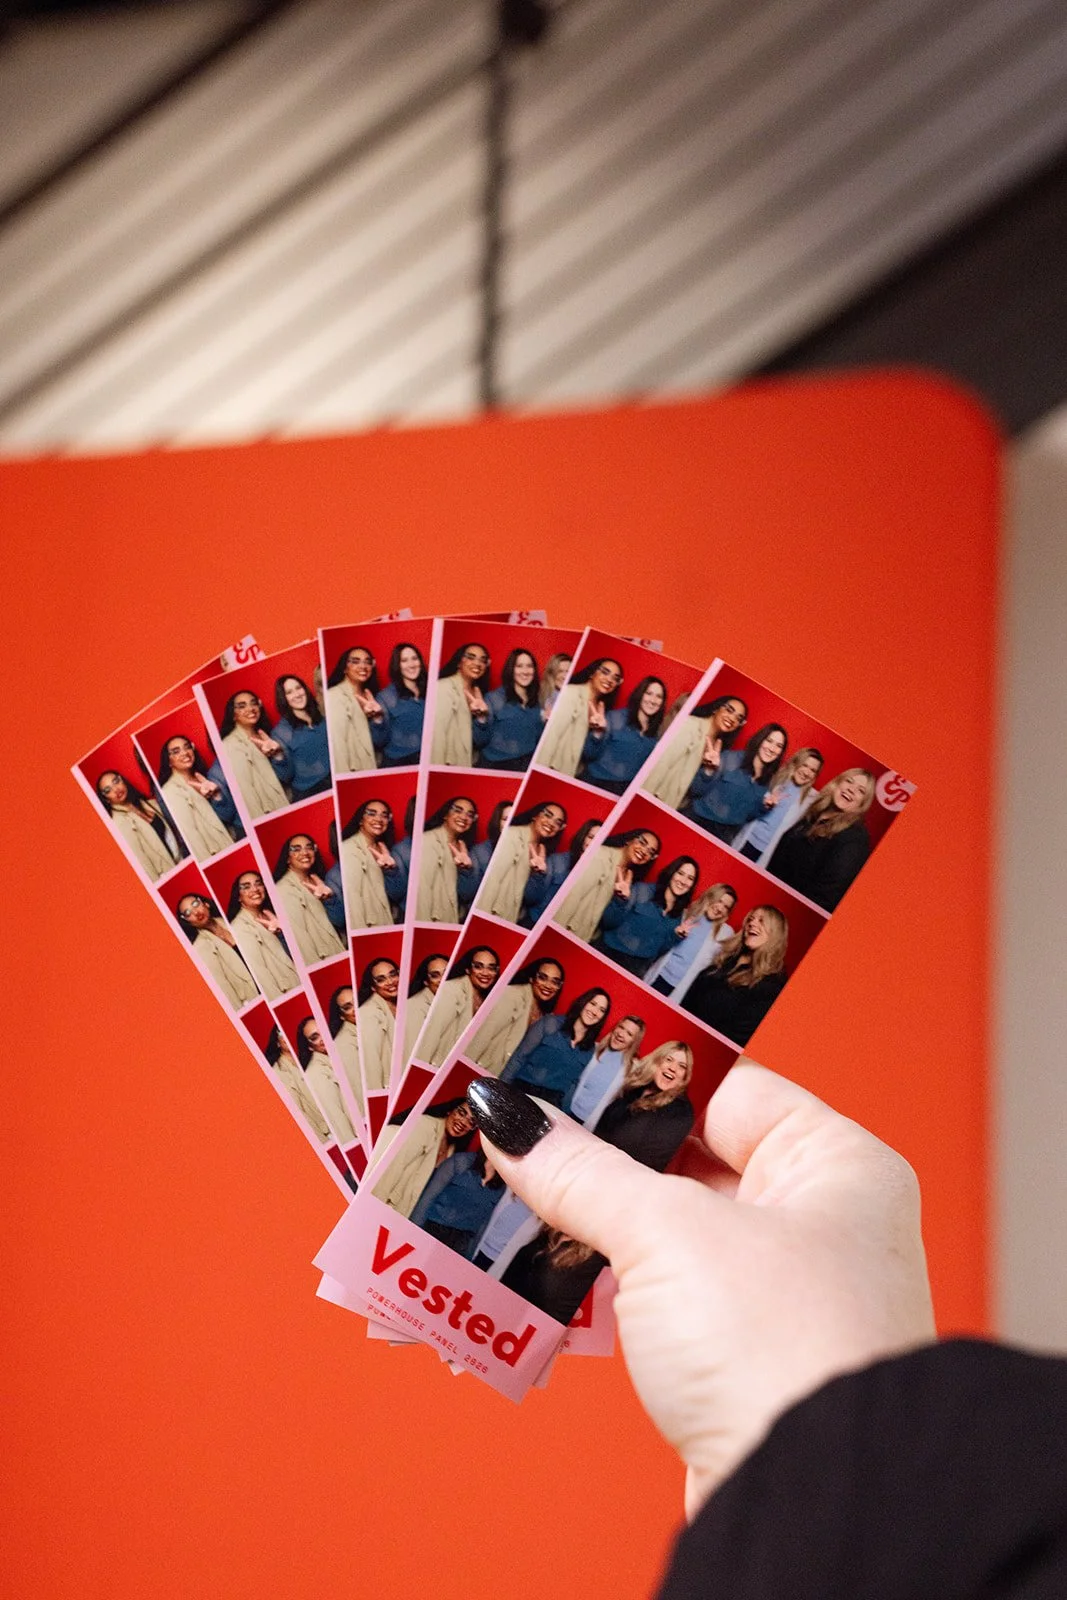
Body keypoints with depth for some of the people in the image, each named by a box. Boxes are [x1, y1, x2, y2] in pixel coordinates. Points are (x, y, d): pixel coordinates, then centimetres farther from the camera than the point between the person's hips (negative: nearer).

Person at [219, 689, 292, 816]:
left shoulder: (264, 738, 12)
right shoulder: (231, 747, -9)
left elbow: (286, 776, 8)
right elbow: (244, 792, -15)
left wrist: (278, 754, -9)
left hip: (282, 810, 6)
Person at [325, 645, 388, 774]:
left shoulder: (368, 697, 14)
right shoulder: (334, 697, -9)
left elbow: (380, 741, 9)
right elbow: (336, 744, -17)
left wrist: (377, 717, -7)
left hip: (369, 771, 7)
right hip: (350, 773, -7)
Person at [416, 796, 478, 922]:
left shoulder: (461, 848, 15)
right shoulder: (428, 841, -7)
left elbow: (467, 895, 8)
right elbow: (422, 889, -14)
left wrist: (467, 869, -7)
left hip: (450, 924, 6)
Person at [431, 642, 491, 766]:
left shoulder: (476, 694, 12)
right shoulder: (444, 687, -9)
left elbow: (479, 741, 9)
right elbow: (437, 734, -17)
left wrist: (482, 716, -7)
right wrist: (437, 770, -22)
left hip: (465, 767, 7)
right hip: (446, 766, -7)